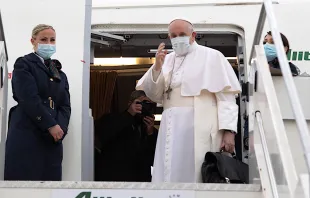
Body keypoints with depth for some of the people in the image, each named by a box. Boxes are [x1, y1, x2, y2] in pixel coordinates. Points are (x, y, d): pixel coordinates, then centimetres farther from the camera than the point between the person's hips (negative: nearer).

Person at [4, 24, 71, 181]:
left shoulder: (60, 74, 22)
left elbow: (65, 106, 11)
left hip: (53, 138, 5)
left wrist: (60, 128, -9)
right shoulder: (23, 64, 5)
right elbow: (30, 99, -9)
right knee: (24, 179, -8)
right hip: (26, 136, -5)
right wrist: (51, 125, -14)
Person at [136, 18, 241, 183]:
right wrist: (157, 67, -2)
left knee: (195, 174, -6)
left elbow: (226, 96, -3)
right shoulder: (167, 60, 18)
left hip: (200, 128, -4)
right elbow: (154, 95, 13)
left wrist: (228, 130, -14)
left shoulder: (211, 56, 5)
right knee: (169, 175, 3)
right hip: (171, 129, 5)